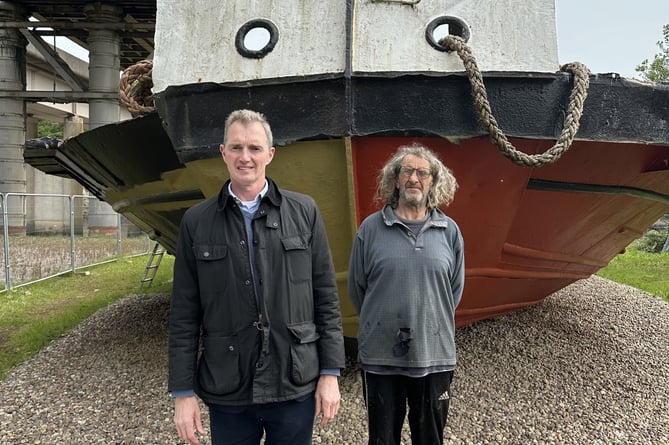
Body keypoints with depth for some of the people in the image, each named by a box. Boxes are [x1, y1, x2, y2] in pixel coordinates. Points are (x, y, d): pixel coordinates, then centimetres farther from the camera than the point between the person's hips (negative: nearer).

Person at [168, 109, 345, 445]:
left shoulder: (304, 212, 0)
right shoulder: (196, 222, 0)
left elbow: (326, 297, 2)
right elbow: (184, 314, 1)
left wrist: (330, 373, -1)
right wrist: (183, 392, -1)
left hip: (295, 386, 0)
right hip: (226, 393, 0)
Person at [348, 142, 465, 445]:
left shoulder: (449, 231, 1)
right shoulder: (371, 228, -4)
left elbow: (455, 290, 11)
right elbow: (356, 288, 5)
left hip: (435, 356, 1)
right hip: (380, 357, -1)